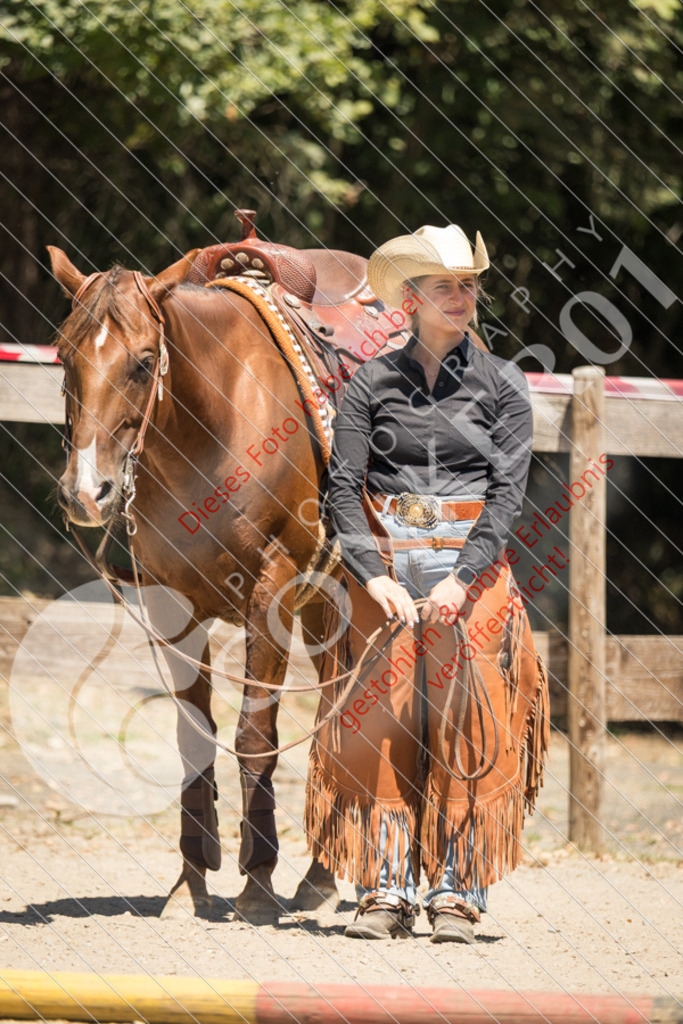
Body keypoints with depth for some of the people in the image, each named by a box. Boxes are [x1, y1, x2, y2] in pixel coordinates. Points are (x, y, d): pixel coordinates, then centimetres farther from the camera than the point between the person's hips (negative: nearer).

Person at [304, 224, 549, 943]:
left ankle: (456, 891, 3)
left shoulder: (502, 385, 3)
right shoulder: (374, 383, 4)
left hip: (471, 568, -1)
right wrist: (375, 574, -16)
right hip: (384, 566, 1)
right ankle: (385, 890, 4)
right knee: (378, 722, -2)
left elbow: (507, 492, -4)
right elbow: (343, 486, -2)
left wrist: (461, 578, -17)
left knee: (465, 726, -3)